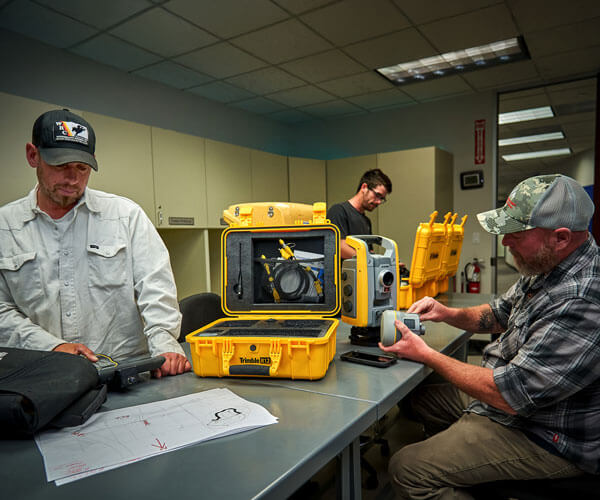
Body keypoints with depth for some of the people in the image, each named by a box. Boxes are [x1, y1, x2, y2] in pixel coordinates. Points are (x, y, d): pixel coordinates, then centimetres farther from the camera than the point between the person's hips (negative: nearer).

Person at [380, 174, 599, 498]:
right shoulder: (548, 269, 1)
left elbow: (509, 395, -30)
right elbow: (499, 314, 16)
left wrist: (427, 355, -20)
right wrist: (449, 314, -3)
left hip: (545, 438, -10)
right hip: (511, 395, 10)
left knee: (406, 469, -16)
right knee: (422, 398, 20)